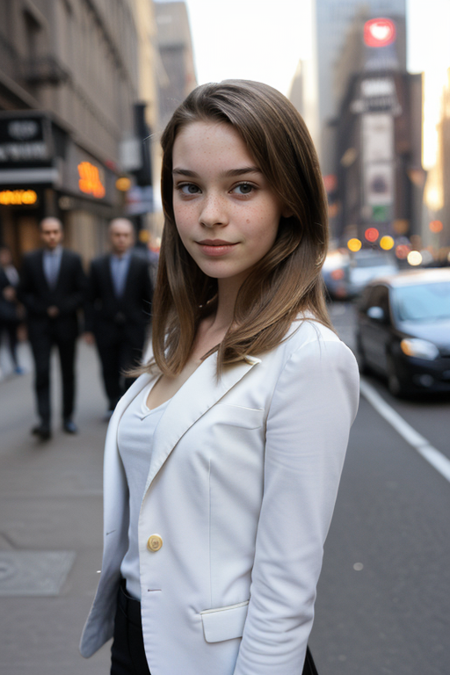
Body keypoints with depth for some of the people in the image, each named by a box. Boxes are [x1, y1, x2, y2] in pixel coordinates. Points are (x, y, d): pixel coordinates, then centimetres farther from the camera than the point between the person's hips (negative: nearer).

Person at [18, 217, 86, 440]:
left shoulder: (73, 259, 2)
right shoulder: (30, 260, 4)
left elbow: (82, 292, 1)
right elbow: (24, 292, 5)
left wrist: (62, 309, -11)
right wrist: (42, 309, -9)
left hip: (66, 324, 1)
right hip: (39, 325, 0)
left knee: (68, 373, 9)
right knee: (42, 373, -11)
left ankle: (68, 417, 21)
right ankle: (45, 422, -14)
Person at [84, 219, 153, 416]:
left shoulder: (141, 265, 2)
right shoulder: (97, 265, 5)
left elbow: (149, 298, 6)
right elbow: (90, 300, 5)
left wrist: (145, 322, 4)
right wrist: (89, 329, 1)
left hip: (133, 330, -1)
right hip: (106, 329, 2)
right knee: (110, 371, 9)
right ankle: (114, 405, 29)